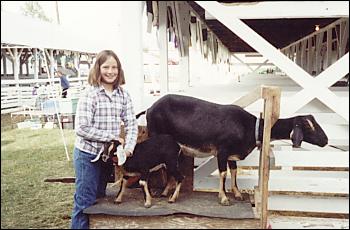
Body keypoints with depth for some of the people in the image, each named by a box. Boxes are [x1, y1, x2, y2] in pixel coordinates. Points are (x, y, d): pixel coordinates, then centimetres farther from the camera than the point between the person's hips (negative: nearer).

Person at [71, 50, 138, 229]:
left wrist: (129, 147, -19)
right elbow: (82, 128, -20)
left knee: (100, 198, 21)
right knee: (85, 202, 4)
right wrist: (112, 137, -19)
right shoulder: (90, 94, -15)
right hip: (88, 154, -5)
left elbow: (132, 124, -2)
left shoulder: (123, 95, 0)